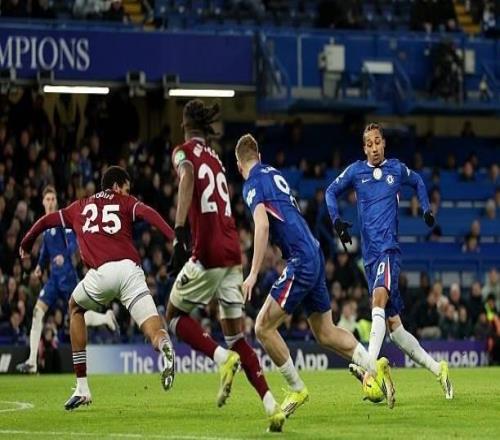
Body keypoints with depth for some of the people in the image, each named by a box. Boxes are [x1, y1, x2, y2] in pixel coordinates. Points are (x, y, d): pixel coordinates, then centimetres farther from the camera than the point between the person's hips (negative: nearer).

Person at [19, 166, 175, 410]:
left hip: (101, 272, 1)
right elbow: (148, 213, 1)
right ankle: (164, 346, -49)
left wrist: (25, 246, 55)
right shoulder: (125, 202, 22)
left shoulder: (80, 207, 28)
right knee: (154, 331, -5)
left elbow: (46, 220, 37)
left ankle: (82, 388, 25)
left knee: (76, 308, 31)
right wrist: (176, 239, -12)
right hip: (130, 268, -1)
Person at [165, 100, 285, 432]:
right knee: (237, 337, 8)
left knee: (175, 315, 13)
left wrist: (180, 235, -29)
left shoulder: (184, 152, 1)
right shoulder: (216, 159, 22)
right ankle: (272, 406, -6)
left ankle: (223, 358, -12)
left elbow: (187, 180, -20)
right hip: (233, 251, 6)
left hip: (209, 251, -6)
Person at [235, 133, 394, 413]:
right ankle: (375, 367, 6)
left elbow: (263, 225, -21)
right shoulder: (274, 174, 19)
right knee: (325, 332, 14)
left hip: (301, 261, -9)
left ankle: (297, 389, 1)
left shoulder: (253, 184, -6)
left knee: (263, 327, -5)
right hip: (315, 255, 9)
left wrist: (254, 274, -22)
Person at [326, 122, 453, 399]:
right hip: (370, 253, 3)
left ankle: (370, 368, -45)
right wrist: (336, 221, 4)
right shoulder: (355, 171, 8)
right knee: (394, 326, 5)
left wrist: (426, 210, 15)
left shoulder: (397, 169, 8)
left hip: (389, 248, -3)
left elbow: (417, 182, 27)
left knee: (379, 298, -31)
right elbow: (331, 192, 19)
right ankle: (437, 369, 18)